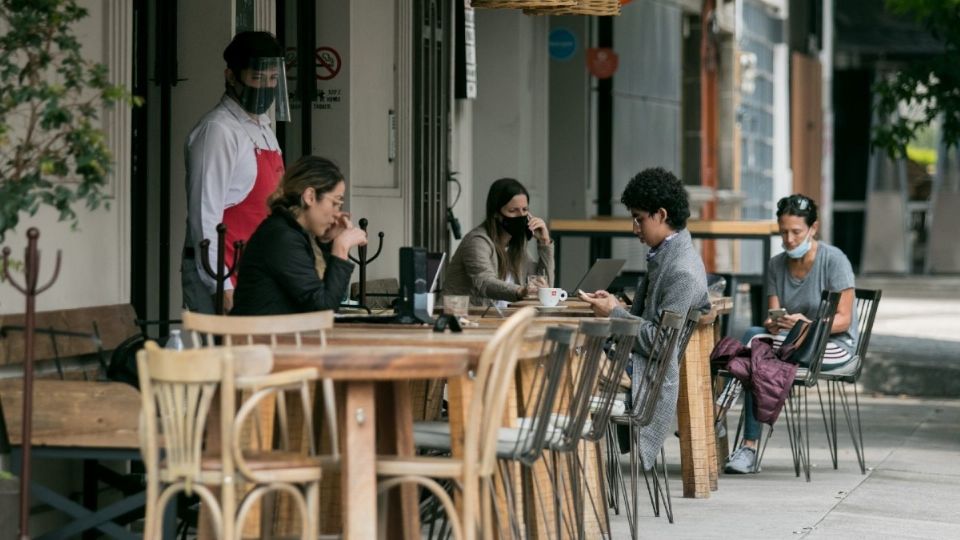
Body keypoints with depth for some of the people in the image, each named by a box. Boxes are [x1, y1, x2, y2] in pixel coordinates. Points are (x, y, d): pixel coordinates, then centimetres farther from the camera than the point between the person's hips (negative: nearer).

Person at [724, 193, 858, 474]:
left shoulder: (834, 260, -8)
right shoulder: (777, 265, 8)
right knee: (755, 334, -27)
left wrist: (807, 325, -31)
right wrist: (772, 324, -23)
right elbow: (772, 315, 2)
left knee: (754, 339, -29)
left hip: (835, 346, -6)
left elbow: (843, 320, -13)